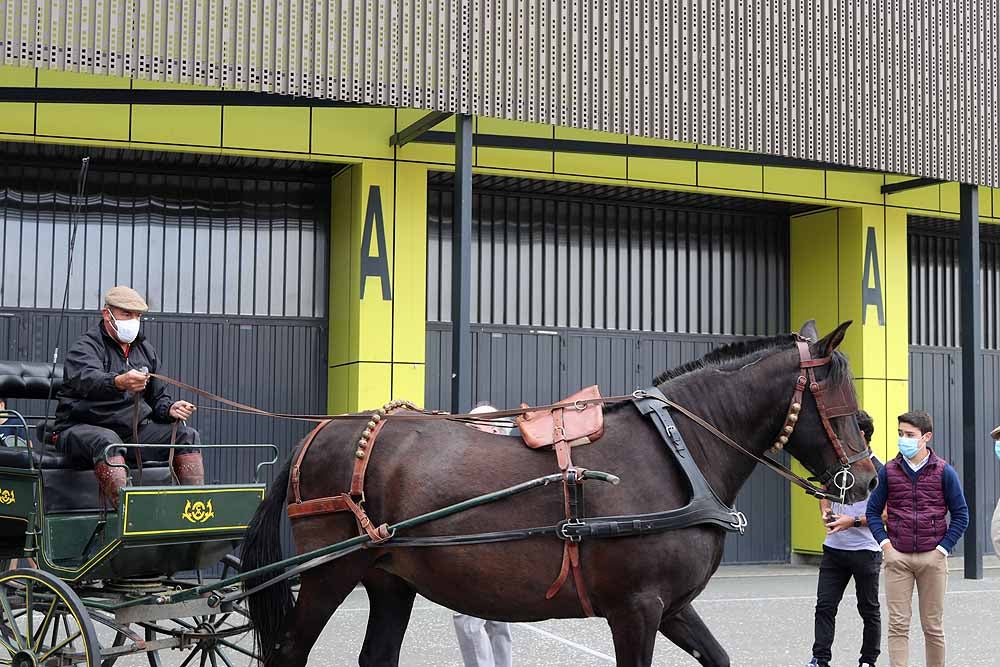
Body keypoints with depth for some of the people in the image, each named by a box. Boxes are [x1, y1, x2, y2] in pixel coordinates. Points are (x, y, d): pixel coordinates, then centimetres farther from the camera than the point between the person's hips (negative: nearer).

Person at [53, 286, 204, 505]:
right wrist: (119, 382, -53)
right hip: (82, 428, -6)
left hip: (133, 431, 7)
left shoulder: (145, 349, 15)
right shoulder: (85, 347, -8)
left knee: (187, 435, -8)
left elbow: (157, 397, 19)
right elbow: (87, 380, -32)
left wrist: (170, 408, -6)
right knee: (107, 441, -39)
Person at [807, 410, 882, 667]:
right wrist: (825, 511, 1)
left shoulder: (877, 470, -12)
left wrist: (853, 522, -22)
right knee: (824, 605, 1)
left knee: (868, 610, 10)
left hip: (865, 550, -5)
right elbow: (826, 491, 22)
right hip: (834, 547, 5)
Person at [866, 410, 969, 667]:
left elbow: (961, 515, 3)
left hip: (932, 558, -1)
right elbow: (873, 510, 10)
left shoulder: (944, 472, 0)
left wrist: (943, 548, -4)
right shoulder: (888, 471, 4)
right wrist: (884, 542, -2)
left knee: (933, 626, 8)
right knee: (898, 625, -2)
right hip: (897, 558, 1)